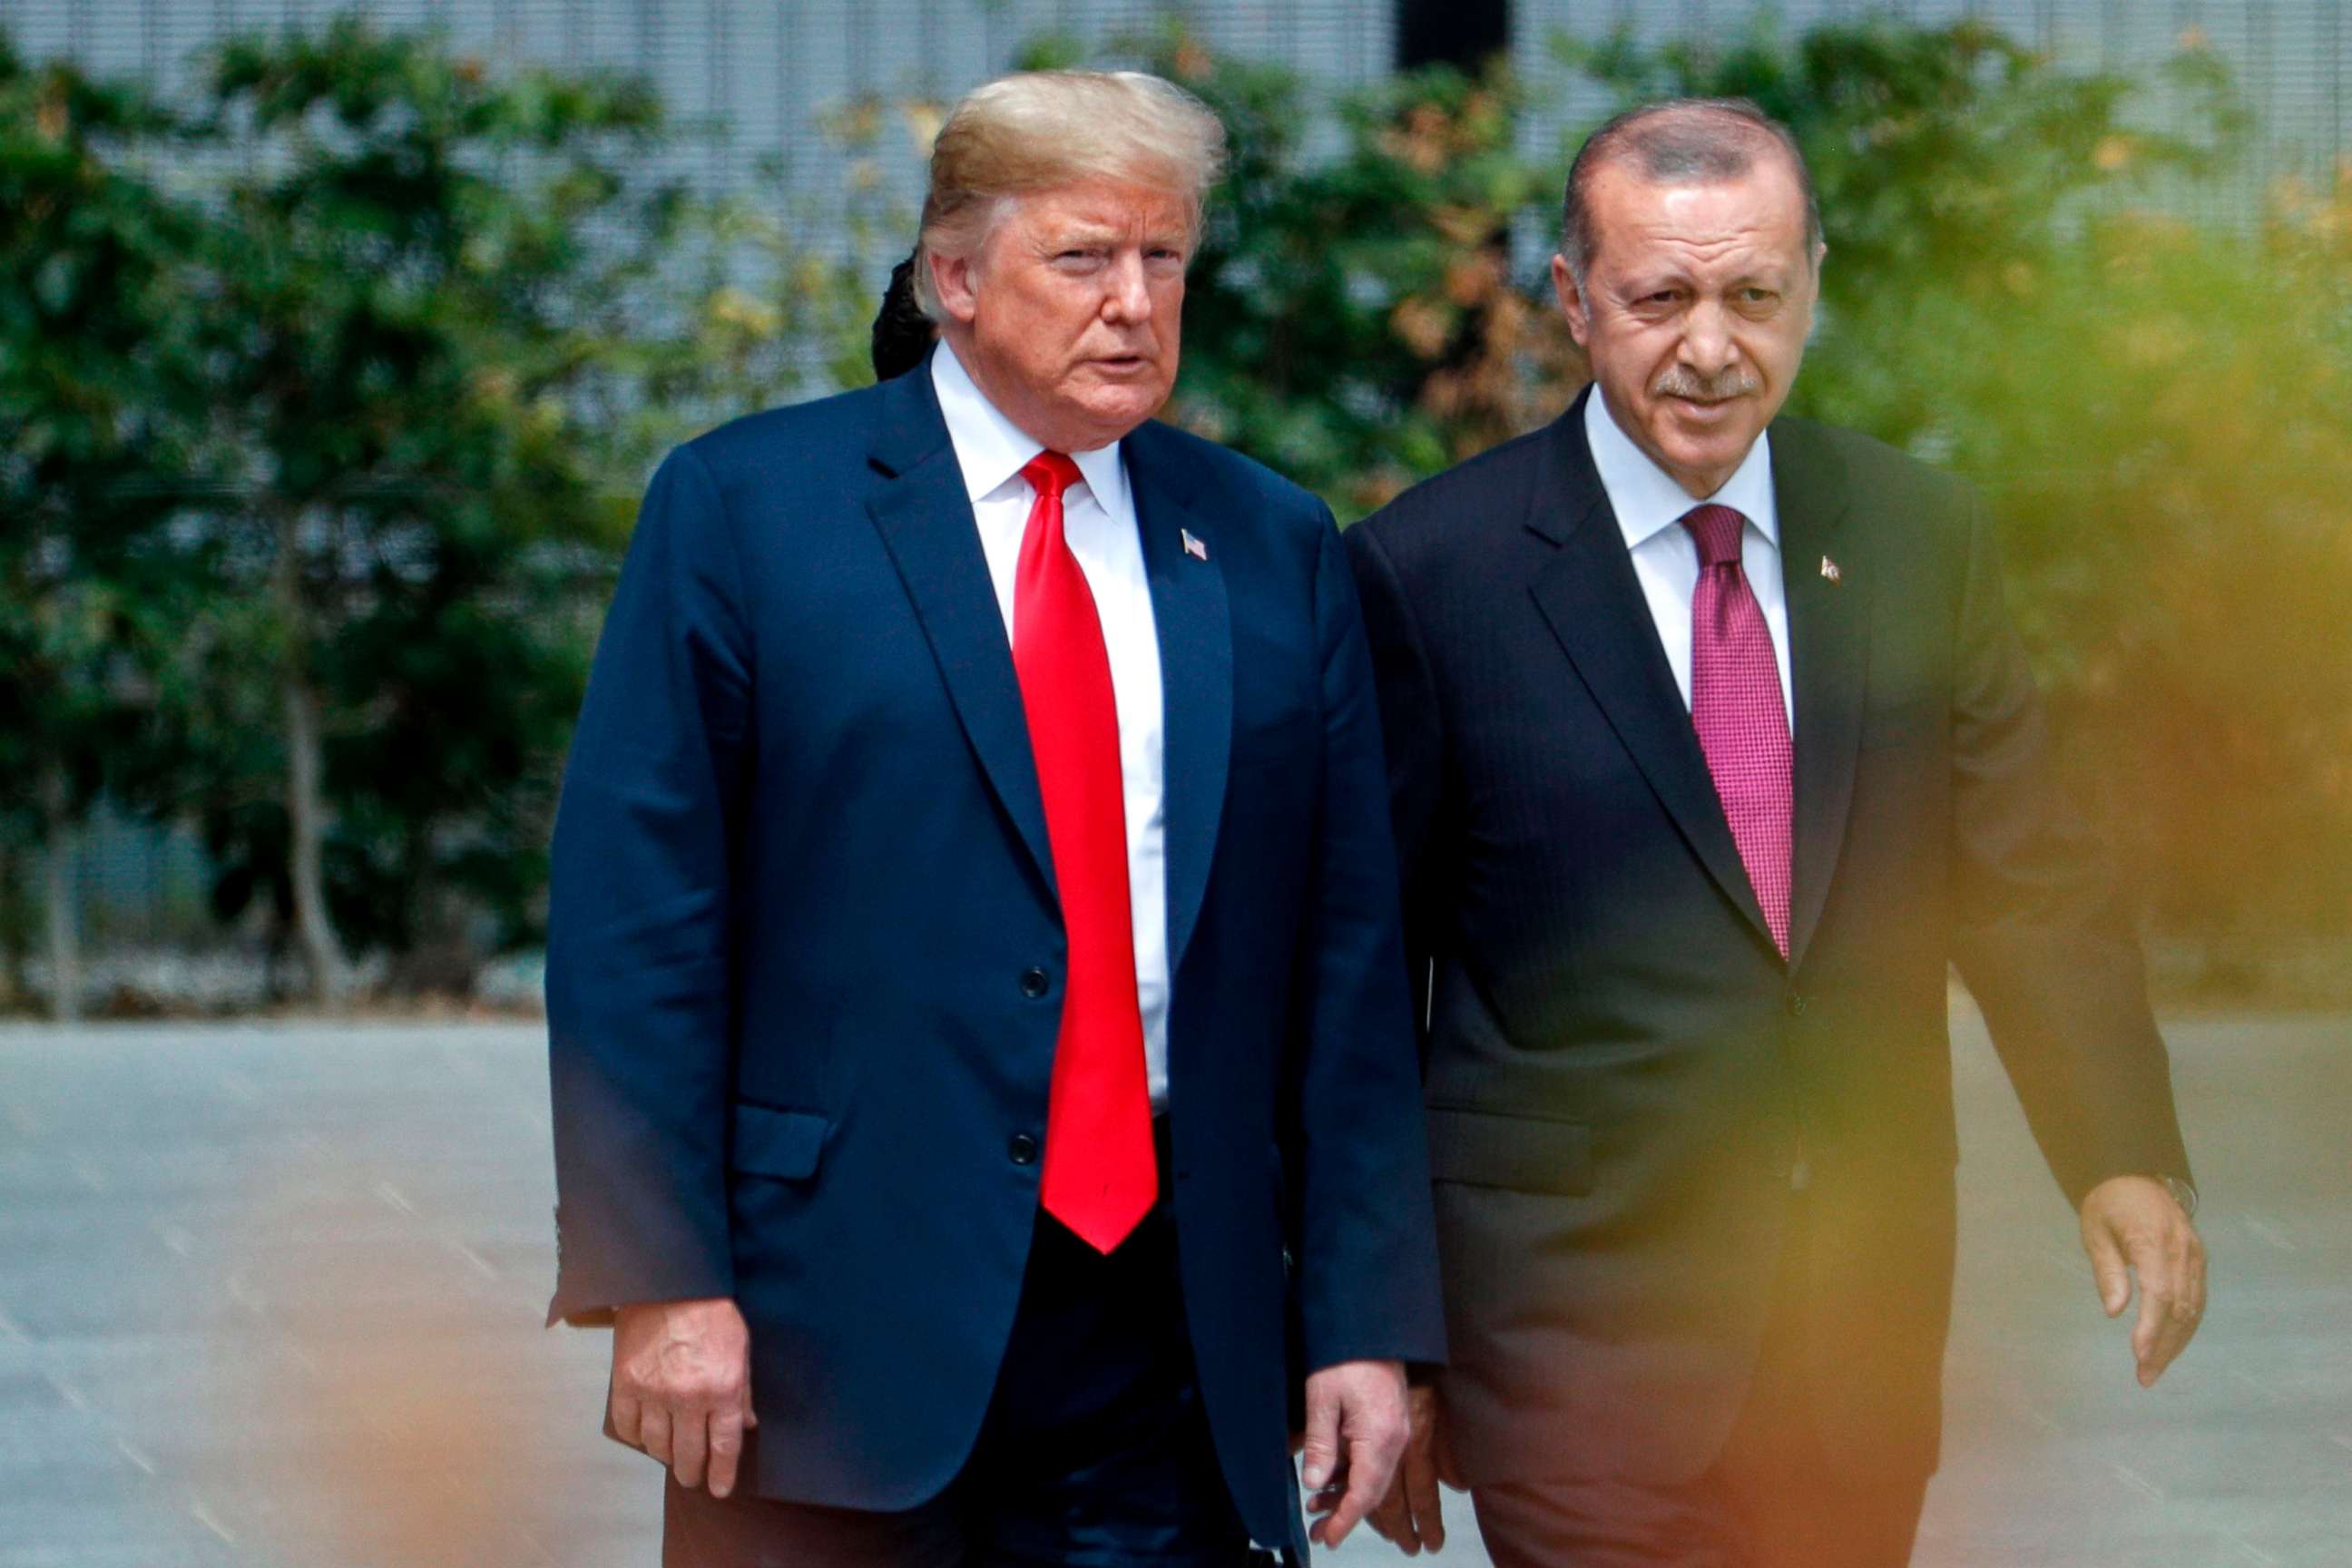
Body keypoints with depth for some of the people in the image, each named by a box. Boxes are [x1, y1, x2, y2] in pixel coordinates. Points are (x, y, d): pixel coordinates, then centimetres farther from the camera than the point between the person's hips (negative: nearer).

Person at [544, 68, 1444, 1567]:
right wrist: (662, 1279, -11)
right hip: (838, 1314, -3)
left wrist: (1366, 1321, 3)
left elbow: (1350, 960, 9)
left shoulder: (1273, 548, 11)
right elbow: (636, 920, -4)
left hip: (1173, 1318, 3)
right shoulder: (742, 509, 1)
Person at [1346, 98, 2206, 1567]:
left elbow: (2030, 884, 9)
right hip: (1575, 1321, -4)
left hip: (1864, 1326, 4)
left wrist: (2125, 1157, -5)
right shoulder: (1430, 570, -6)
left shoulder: (1921, 537, 5)